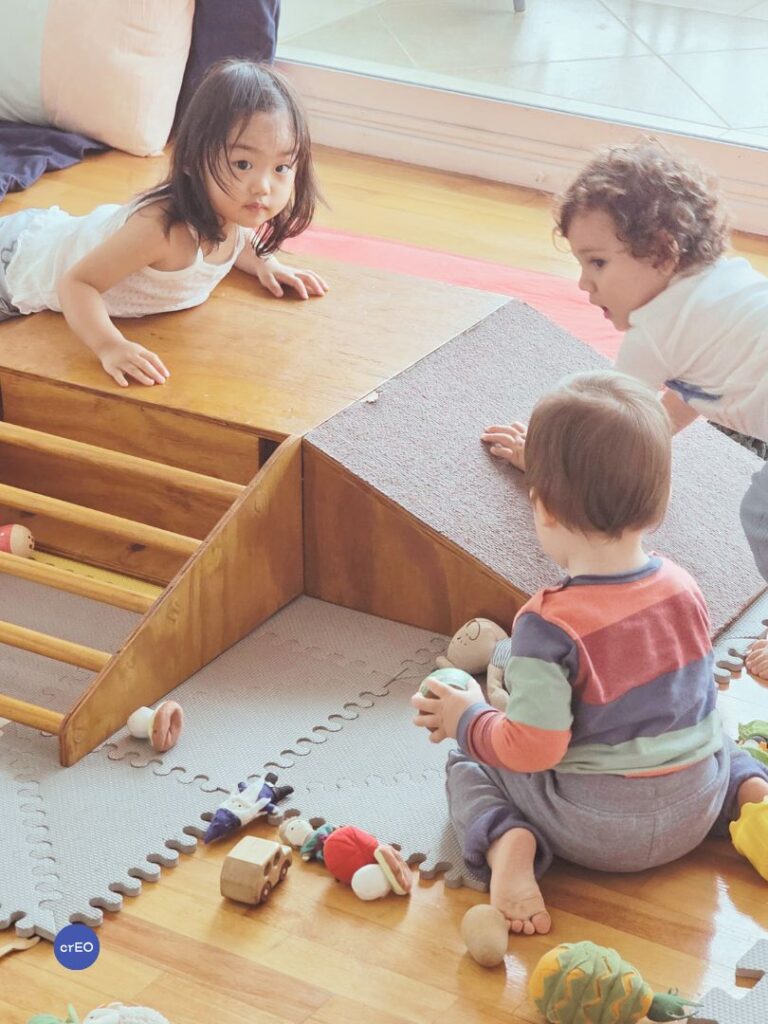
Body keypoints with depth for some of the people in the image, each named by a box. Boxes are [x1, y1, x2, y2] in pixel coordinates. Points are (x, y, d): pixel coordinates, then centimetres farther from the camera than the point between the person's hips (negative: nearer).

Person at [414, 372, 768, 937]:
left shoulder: (548, 626, -27)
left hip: (594, 828, -5)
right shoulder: (684, 589, -8)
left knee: (468, 766, 16)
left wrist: (468, 720, -5)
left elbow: (534, 747, -23)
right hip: (694, 815, 5)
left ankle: (507, 844, -11)